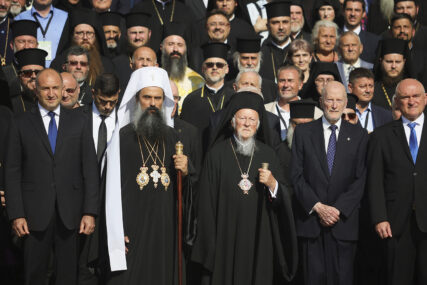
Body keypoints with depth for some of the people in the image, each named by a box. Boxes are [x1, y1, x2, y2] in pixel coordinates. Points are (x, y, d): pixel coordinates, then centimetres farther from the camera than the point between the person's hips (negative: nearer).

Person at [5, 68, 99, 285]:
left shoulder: (78, 122, 8)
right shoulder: (20, 124, 5)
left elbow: (89, 168, 4)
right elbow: (12, 172, 2)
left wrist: (90, 212, -3)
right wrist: (16, 214, -6)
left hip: (70, 213, 1)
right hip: (35, 212, -1)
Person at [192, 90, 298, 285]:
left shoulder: (267, 154, 7)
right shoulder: (217, 153, 0)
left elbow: (284, 196, 7)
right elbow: (207, 200, -1)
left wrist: (273, 184, -15)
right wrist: (209, 243, -5)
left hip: (259, 237, 2)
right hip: (226, 236, -2)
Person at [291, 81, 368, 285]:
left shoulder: (358, 135, 8)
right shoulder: (303, 132, 7)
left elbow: (360, 179, 2)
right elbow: (297, 175, 1)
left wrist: (338, 209, -8)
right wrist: (318, 207, -9)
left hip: (344, 220, 0)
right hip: (310, 219, 0)